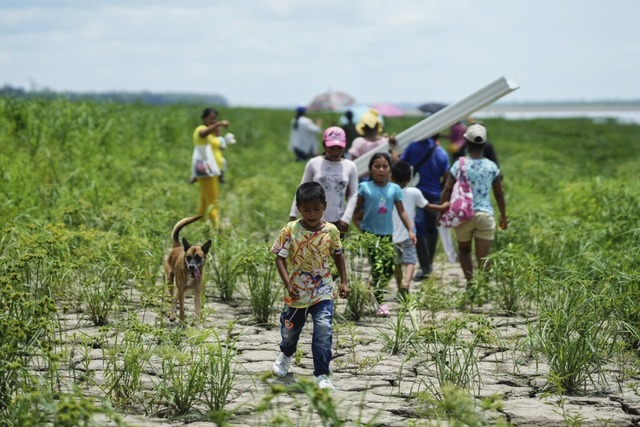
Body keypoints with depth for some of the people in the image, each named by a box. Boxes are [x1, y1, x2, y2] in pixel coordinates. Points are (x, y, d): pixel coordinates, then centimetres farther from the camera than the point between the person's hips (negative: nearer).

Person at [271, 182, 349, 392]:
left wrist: (344, 281, 5)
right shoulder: (290, 230, -12)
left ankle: (322, 375, -8)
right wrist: (288, 283, -22)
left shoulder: (331, 231, -6)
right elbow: (280, 258, -10)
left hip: (323, 292, 0)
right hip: (296, 293, 0)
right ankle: (286, 355, 52)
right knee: (290, 330, 19)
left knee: (323, 331, -16)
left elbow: (338, 255, 9)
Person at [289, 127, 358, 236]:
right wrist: (293, 214, 3)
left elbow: (353, 195, 3)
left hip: (337, 221, 1)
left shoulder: (350, 167, 2)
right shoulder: (314, 164, -1)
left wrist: (346, 218, -8)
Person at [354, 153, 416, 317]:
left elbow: (401, 211, 8)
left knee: (389, 268, 3)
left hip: (386, 234, 4)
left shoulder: (394, 189, 4)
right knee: (377, 266, -12)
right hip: (369, 232, -4)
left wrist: (410, 230, 2)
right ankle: (380, 302, -8)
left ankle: (373, 291, 25)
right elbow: (357, 208, 3)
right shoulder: (365, 187, -2)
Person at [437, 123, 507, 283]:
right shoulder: (492, 167, 1)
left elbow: (447, 190, -4)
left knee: (464, 250, 19)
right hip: (485, 215, 0)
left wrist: (441, 212, 7)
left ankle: (470, 281, 4)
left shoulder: (459, 165, -5)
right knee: (483, 257, 2)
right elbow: (499, 194, 7)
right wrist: (503, 216, 19)